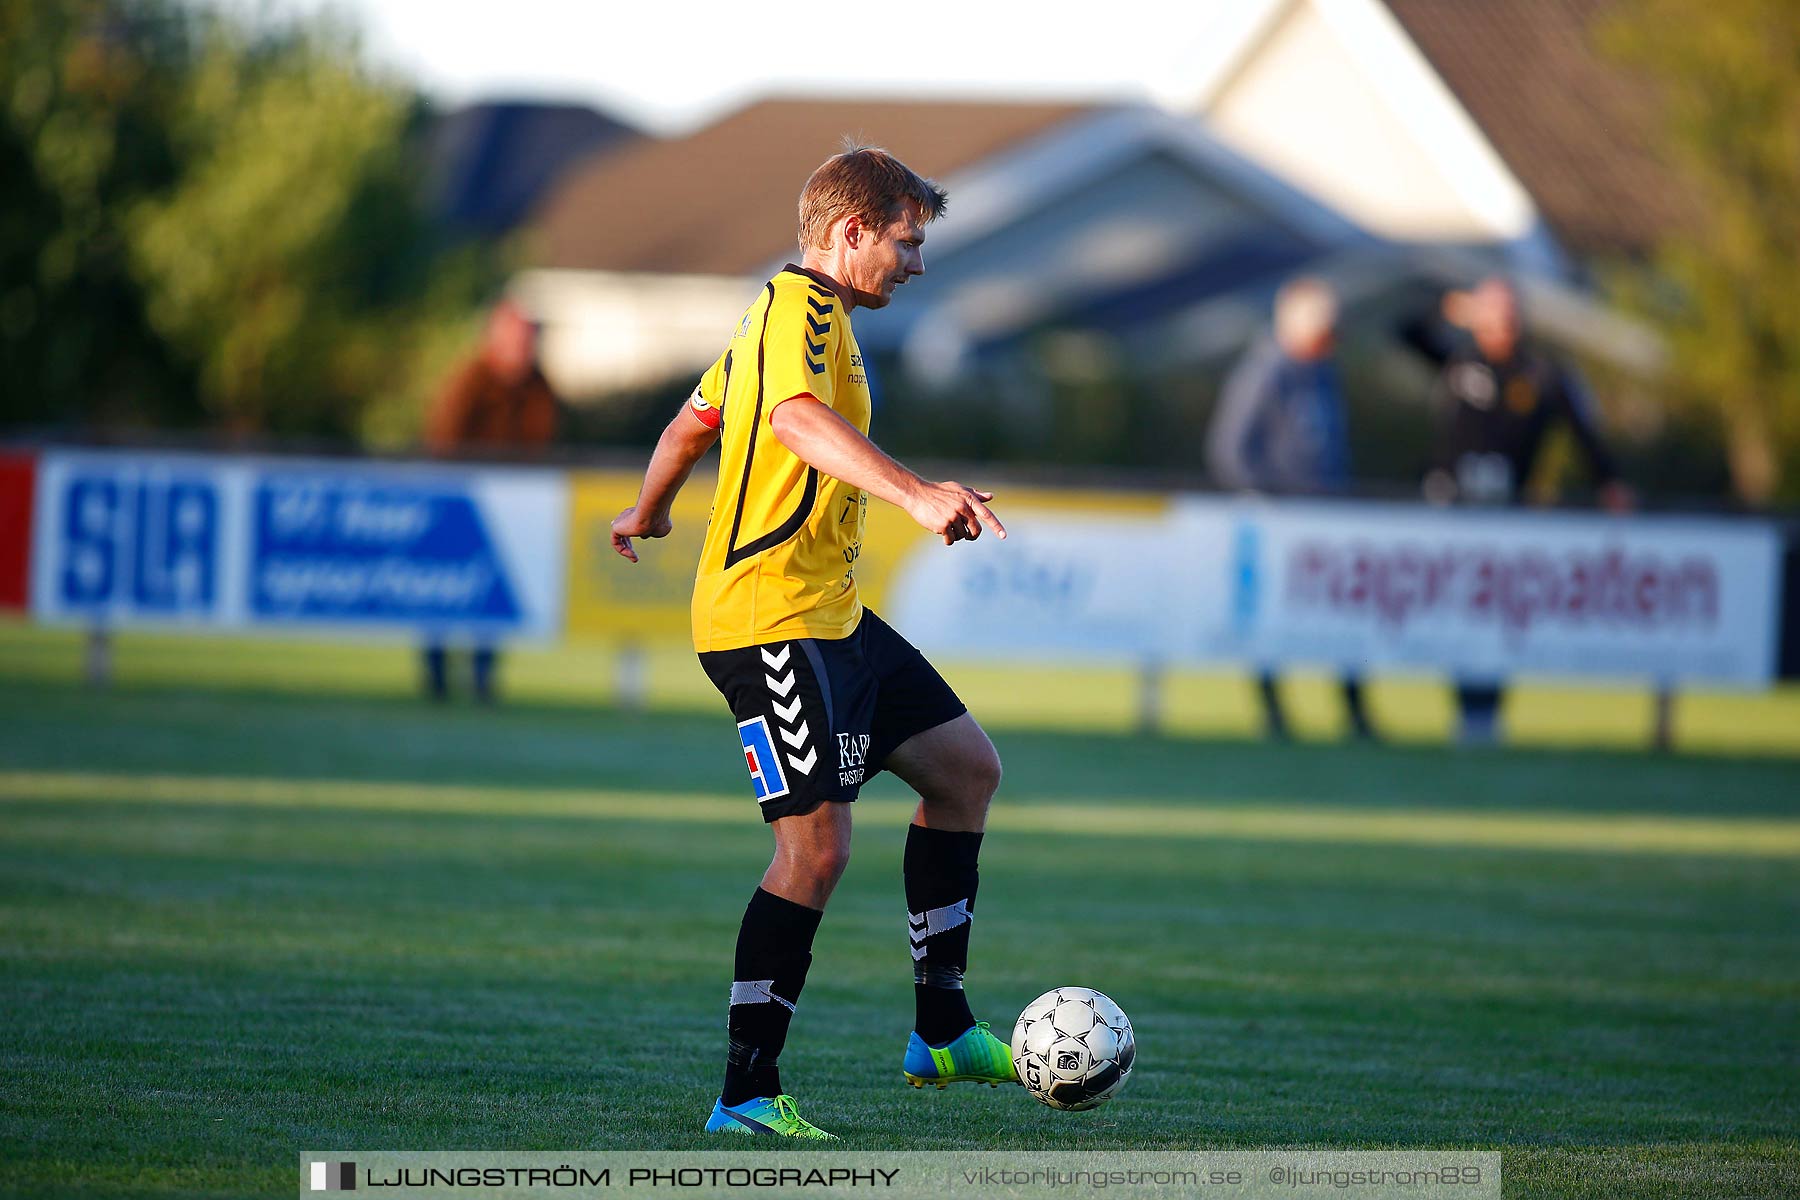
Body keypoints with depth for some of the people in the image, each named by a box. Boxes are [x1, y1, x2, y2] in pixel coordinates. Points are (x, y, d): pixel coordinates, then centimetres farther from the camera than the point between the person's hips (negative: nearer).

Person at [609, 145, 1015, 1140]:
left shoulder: (788, 311, 19)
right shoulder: (803, 309, -14)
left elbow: (691, 424, 32)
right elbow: (796, 417, -36)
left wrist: (647, 515, 50)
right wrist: (915, 495, -49)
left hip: (831, 613, 11)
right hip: (770, 617, -11)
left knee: (965, 766, 15)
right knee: (816, 845, -15)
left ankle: (942, 1031, 20)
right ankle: (746, 1095, -11)